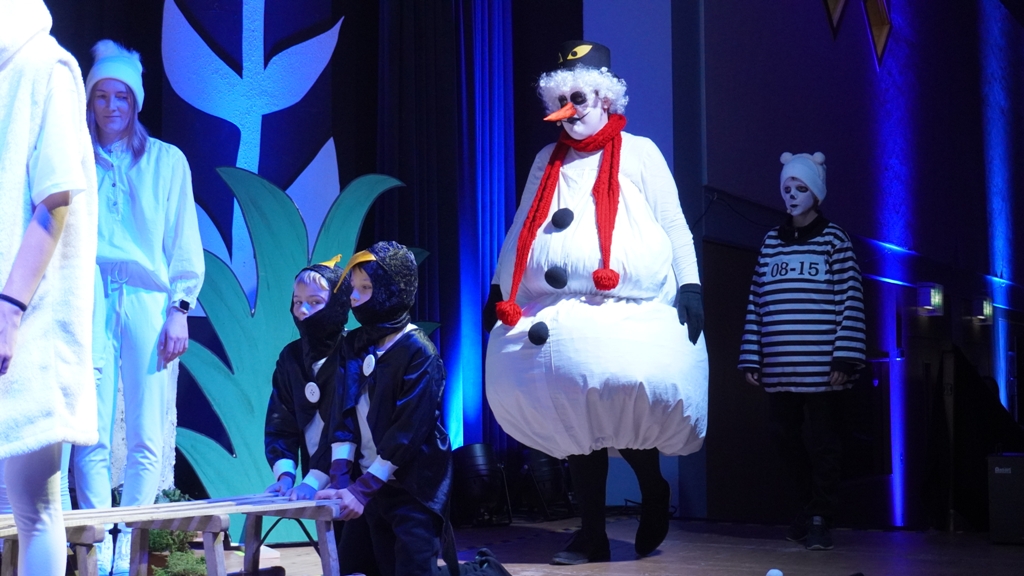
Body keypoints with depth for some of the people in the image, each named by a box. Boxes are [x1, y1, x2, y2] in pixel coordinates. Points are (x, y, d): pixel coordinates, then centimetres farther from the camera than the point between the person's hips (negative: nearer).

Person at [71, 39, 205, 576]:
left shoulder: (167, 161, 15)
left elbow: (184, 243, 11)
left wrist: (179, 309, 1)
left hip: (148, 300, 0)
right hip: (90, 300, 0)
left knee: (146, 439, -5)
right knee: (94, 435, -8)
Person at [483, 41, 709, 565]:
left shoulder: (638, 153, 6)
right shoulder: (549, 160, 19)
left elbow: (673, 226, 4)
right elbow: (521, 230, 22)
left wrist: (690, 286, -5)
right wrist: (498, 289, 16)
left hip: (627, 314, -4)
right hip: (556, 315, 5)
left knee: (625, 403, -18)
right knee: (573, 419, 2)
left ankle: (654, 493, 12)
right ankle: (591, 535, 11)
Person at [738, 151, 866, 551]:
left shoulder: (834, 240, 2)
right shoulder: (771, 242, 14)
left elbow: (851, 302, -4)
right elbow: (756, 303, 12)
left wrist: (845, 357, -12)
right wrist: (751, 358, 7)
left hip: (821, 366, -4)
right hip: (779, 367, 4)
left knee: (822, 442, 0)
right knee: (784, 437, 7)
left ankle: (819, 519, 9)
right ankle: (808, 506, 25)